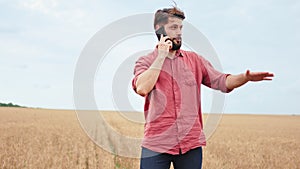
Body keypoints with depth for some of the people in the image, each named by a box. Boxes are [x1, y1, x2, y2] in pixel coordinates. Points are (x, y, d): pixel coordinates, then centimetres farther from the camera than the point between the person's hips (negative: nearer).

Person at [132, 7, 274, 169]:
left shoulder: (194, 60, 12)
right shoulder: (145, 62, 3)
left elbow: (221, 81, 7)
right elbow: (142, 88, -16)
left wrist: (246, 77, -12)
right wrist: (161, 57, -9)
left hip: (191, 143, 3)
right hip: (156, 144, -3)